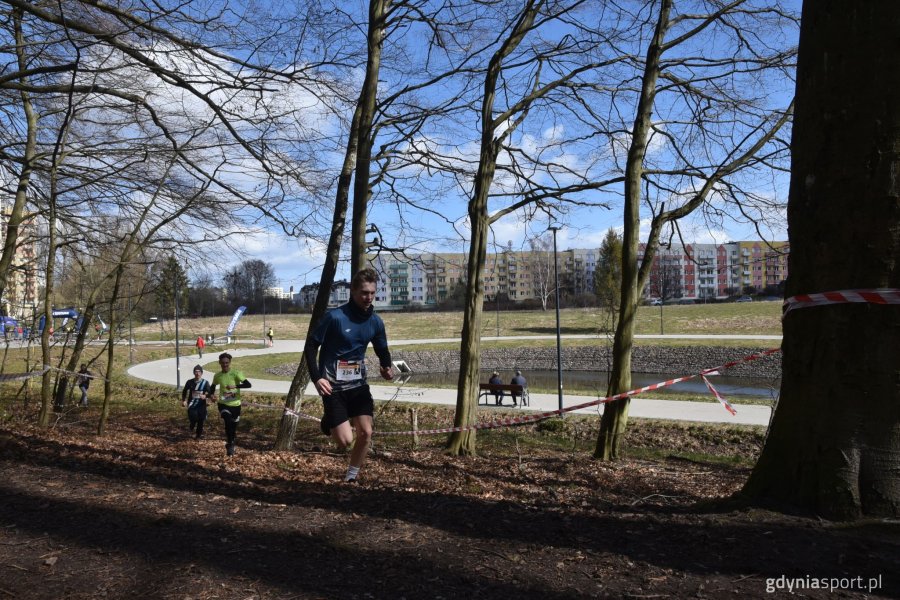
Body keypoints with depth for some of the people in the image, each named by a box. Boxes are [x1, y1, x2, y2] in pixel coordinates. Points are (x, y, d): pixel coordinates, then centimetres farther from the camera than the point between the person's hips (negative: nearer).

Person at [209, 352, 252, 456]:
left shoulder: (236, 373, -11)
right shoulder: (217, 376, 0)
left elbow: (248, 384, -21)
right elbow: (213, 387, 20)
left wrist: (235, 386, -33)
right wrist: (211, 395, 0)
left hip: (235, 404, 0)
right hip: (223, 404, 0)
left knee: (233, 426, 12)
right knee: (228, 422, -26)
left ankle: (231, 445, 40)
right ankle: (230, 445, -9)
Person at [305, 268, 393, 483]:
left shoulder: (375, 321, -1)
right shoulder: (335, 317, -17)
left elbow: (382, 350, 13)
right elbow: (310, 346, -10)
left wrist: (387, 367, -9)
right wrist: (317, 378, -20)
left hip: (358, 384, 5)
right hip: (333, 386, -5)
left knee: (366, 432, -3)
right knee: (345, 440, -7)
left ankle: (352, 476, 19)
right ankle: (329, 422, 27)